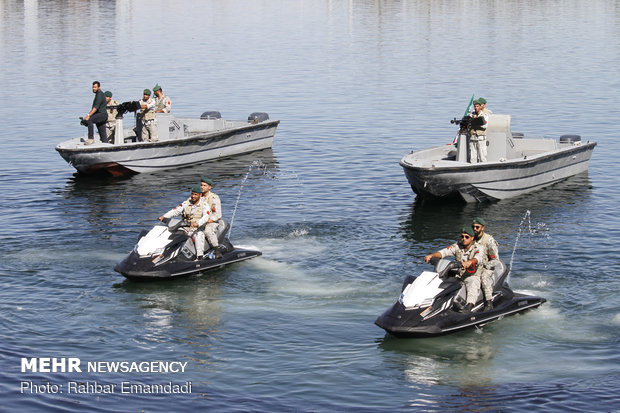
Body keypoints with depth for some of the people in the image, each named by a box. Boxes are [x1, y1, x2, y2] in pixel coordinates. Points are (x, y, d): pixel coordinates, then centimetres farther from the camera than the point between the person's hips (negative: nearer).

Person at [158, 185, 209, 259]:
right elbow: (176, 211, 3)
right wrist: (164, 216, -12)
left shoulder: (204, 205, -3)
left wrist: (197, 223, -40)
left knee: (199, 235, -38)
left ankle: (199, 257, -40)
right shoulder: (186, 203, 11)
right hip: (185, 228, 5)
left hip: (197, 229, -5)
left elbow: (205, 217, -19)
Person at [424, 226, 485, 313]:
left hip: (473, 276, -6)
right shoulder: (457, 246, 9)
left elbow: (479, 258, -29)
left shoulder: (478, 248, -7)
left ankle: (469, 306, -58)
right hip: (458, 276, 6)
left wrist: (470, 261, -53)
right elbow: (444, 252, -3)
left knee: (472, 286, -40)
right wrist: (431, 255, -22)